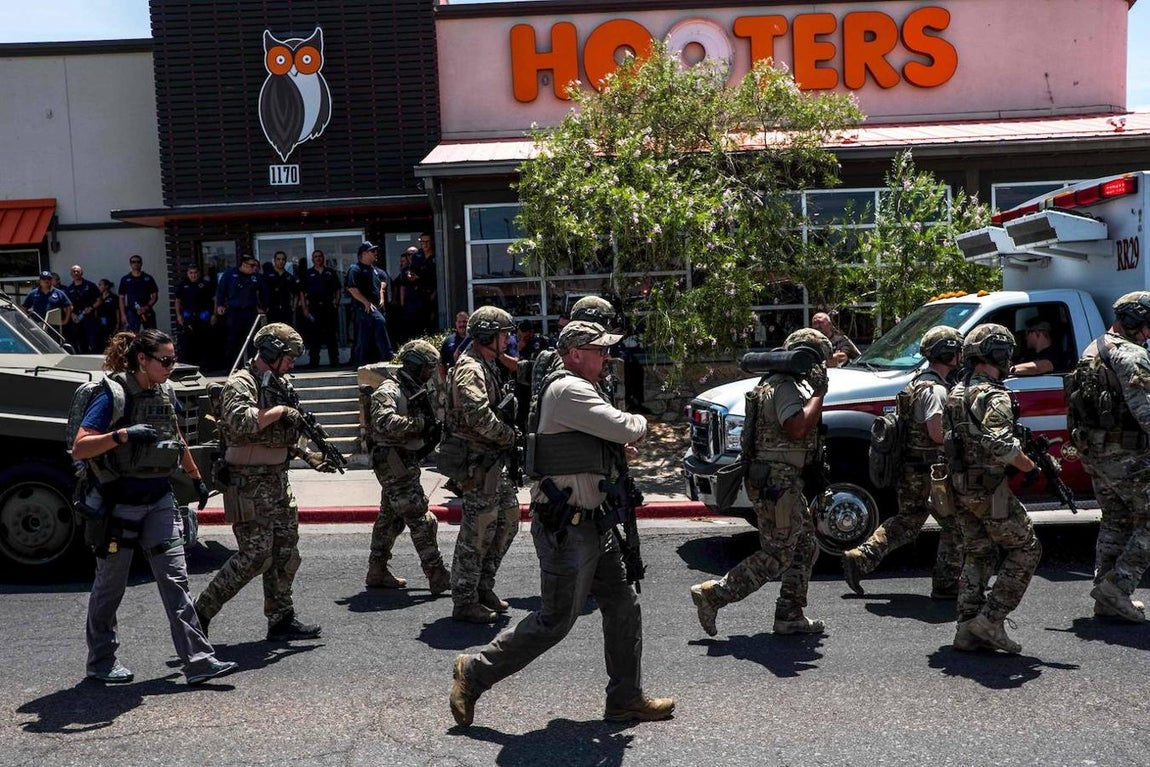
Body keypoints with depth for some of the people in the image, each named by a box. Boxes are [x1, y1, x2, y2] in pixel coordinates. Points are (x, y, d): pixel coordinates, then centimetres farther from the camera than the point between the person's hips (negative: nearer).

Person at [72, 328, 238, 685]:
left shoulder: (166, 393, 7)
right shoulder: (113, 395, -13)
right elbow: (79, 448, -19)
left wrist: (196, 478, 29)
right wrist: (123, 434, -32)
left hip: (159, 498, 5)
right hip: (120, 501, -5)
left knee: (175, 579, -1)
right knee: (111, 584, 10)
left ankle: (198, 660, -2)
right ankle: (101, 661, 28)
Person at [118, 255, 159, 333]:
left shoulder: (148, 278, 8)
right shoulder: (125, 279, 8)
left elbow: (155, 295, 6)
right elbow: (122, 298, 8)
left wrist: (147, 307, -11)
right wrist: (123, 314, -2)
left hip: (148, 312, 1)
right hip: (132, 313, -1)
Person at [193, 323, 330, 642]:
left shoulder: (278, 384, 15)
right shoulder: (240, 385, -13)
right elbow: (241, 422, -33)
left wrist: (309, 456, 12)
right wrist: (280, 410, -21)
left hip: (278, 480, 9)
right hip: (250, 484, -9)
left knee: (285, 552, 10)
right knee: (256, 556, -7)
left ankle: (281, 619, 18)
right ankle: (201, 611, 7)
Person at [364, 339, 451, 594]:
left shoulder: (415, 390, 17)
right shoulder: (388, 391, -14)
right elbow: (385, 423, -31)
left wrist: (432, 430, 1)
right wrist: (419, 423, -26)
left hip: (406, 463, 10)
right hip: (394, 464, -10)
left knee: (391, 517, 16)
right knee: (420, 520, -10)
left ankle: (377, 572, 27)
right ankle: (438, 578, -7)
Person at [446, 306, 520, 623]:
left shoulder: (487, 366, 17)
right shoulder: (470, 369, -16)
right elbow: (479, 416, -29)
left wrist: (507, 434, 8)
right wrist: (510, 434, -16)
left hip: (496, 461, 10)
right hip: (479, 462, -10)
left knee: (508, 521, 16)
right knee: (478, 531, -3)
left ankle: (483, 586, 27)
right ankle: (465, 602, 8)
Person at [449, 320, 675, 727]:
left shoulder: (578, 390, 16)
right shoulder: (568, 390, -18)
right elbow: (624, 428, -23)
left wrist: (619, 449, 6)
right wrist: (639, 423, 1)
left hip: (593, 525, 10)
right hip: (565, 528, -10)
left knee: (623, 607, 12)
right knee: (555, 621, -1)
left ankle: (626, 698, 23)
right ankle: (475, 672, 14)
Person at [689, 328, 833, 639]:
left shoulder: (782, 384, 16)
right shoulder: (786, 387, -16)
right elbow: (798, 428, -29)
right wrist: (818, 393, -19)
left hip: (783, 480, 11)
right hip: (776, 481, -11)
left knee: (804, 546, 15)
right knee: (776, 557, -6)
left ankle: (790, 615, 21)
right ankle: (711, 594, -3)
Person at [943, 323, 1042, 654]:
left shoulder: (955, 393, 13)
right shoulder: (994, 397, -15)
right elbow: (1002, 445, -27)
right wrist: (1030, 468, -15)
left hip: (960, 487, 8)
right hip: (989, 490, -8)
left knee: (977, 555, 15)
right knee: (1025, 549, 6)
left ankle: (967, 630, 15)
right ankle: (990, 620, 1)